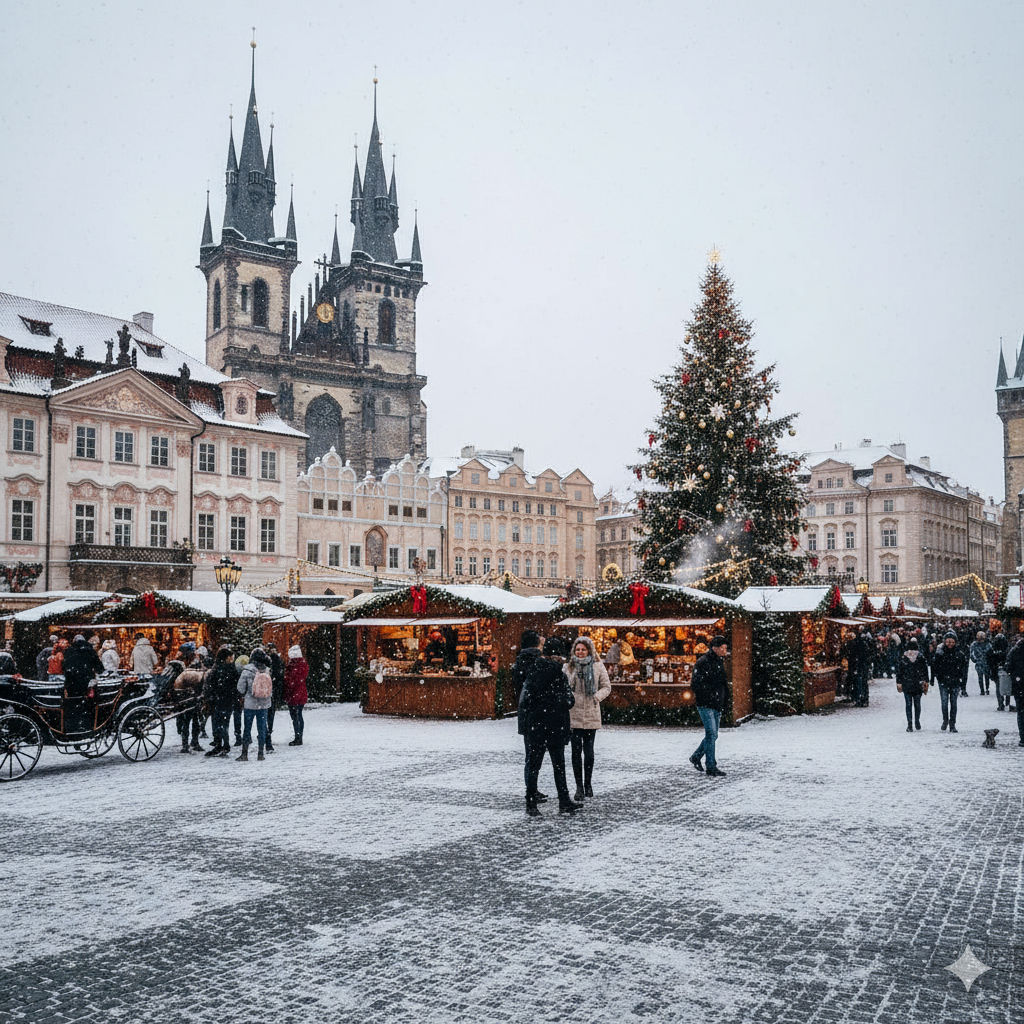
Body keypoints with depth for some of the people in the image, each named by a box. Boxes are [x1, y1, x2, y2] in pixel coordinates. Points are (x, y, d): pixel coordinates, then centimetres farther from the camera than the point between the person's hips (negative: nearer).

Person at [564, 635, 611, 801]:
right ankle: (579, 787, 4)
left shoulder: (598, 667, 3)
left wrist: (597, 697, -8)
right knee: (576, 751, -2)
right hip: (573, 714, 0)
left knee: (588, 751, 8)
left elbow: (607, 687, 8)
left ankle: (588, 784, 23)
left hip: (591, 715, 0)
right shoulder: (568, 667, 6)